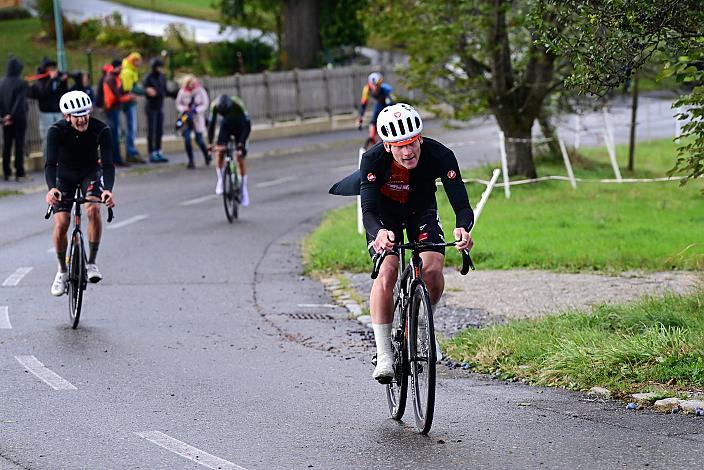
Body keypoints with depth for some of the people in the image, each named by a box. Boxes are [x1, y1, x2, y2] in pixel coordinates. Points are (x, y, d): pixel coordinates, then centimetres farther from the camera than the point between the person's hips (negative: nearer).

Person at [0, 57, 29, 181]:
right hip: (19, 118, -4)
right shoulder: (22, 84, -12)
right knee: (19, 144, -1)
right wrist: (12, 115, -15)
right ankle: (19, 173, -3)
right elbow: (20, 101, -17)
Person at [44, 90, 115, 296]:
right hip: (65, 175, 0)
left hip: (90, 173, 0)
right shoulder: (57, 131, -27)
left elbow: (107, 163, -31)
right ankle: (62, 270, 11)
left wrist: (108, 190, -51)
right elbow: (50, 163, -36)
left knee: (93, 209, -29)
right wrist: (51, 188, -56)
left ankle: (91, 262, -13)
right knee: (60, 224, -14)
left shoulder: (101, 130, -26)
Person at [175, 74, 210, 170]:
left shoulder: (200, 91, -8)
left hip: (197, 118, -1)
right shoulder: (182, 92, -5)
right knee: (187, 139, -10)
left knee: (199, 140, 1)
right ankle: (191, 161, 3)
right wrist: (184, 110, -16)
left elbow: (205, 104, -6)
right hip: (187, 119, 1)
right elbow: (178, 104, 4)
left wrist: (196, 110, -21)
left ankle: (207, 155, 31)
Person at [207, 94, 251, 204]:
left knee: (240, 158, -7)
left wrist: (241, 143, -36)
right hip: (226, 126, 2)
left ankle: (244, 188, 4)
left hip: (240, 126, -2)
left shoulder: (238, 104, -35)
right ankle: (220, 180, -5)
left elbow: (247, 125, -29)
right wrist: (210, 144, -26)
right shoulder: (215, 106, -29)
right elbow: (211, 124, -20)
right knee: (219, 152, -21)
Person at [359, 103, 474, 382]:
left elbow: (461, 204, -34)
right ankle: (384, 354, -17)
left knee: (433, 270, -21)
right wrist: (379, 233, -62)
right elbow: (368, 211, -39)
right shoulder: (373, 160, -33)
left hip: (421, 210, 1)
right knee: (386, 273, -23)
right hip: (384, 215, -1)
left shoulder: (439, 156, -31)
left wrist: (462, 228, -57)